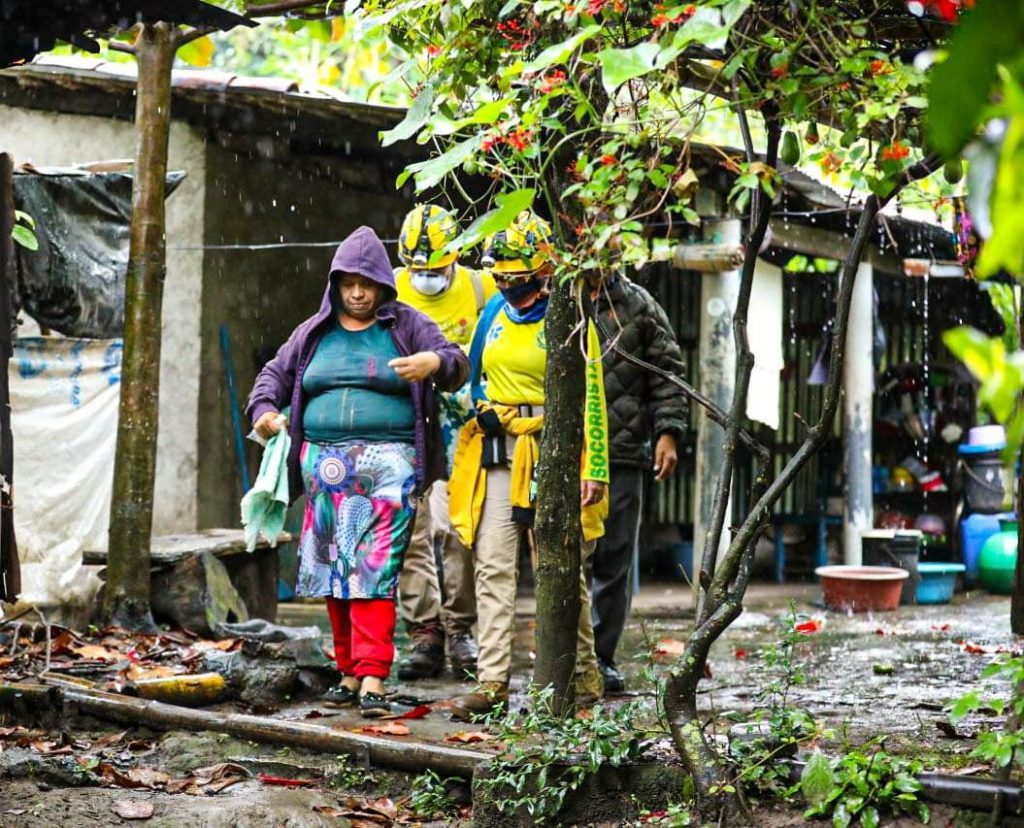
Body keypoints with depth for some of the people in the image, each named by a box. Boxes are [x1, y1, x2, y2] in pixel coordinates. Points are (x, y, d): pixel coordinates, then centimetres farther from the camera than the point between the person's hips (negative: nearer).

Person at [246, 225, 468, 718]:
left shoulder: (407, 325, 7)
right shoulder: (314, 333, 16)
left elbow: (457, 366, -1)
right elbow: (275, 374, 22)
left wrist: (436, 362, -25)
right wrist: (264, 409, 1)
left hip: (388, 465, -4)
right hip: (325, 466, 4)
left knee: (374, 569, -12)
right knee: (335, 572, 4)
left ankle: (373, 679, -14)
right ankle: (350, 671, 14)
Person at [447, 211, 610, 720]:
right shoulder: (493, 314, 12)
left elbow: (591, 400, -6)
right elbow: (473, 378, 20)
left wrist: (594, 469, -12)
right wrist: (462, 460, 17)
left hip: (550, 457, -5)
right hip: (493, 454, 5)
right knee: (493, 567, -2)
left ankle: (584, 675, 16)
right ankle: (492, 681, -2)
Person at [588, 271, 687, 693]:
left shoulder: (639, 306, 11)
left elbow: (666, 372, 10)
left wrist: (668, 432, 0)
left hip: (623, 455, 2)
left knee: (616, 560, 6)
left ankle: (603, 657, 16)